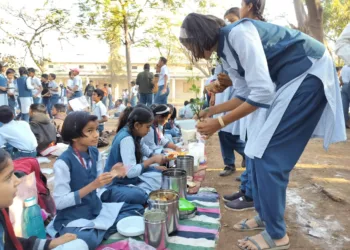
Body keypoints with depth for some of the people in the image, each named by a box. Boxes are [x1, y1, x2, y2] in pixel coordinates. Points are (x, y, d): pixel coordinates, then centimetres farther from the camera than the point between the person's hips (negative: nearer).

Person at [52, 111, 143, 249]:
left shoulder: (94, 153, 0)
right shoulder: (63, 162, -20)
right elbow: (59, 202, -20)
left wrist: (112, 174, -11)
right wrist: (92, 185, -28)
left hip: (96, 210, 7)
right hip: (73, 219, -7)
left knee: (136, 209, 4)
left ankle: (99, 232, -3)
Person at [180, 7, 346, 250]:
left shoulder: (239, 33, -22)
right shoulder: (226, 49, 7)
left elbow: (262, 92, -26)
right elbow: (245, 94, 12)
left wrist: (219, 123, -21)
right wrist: (212, 110, 12)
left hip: (309, 72, -9)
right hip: (288, 79, 9)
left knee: (269, 154, -10)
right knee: (260, 149, 7)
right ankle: (265, 215, 22)